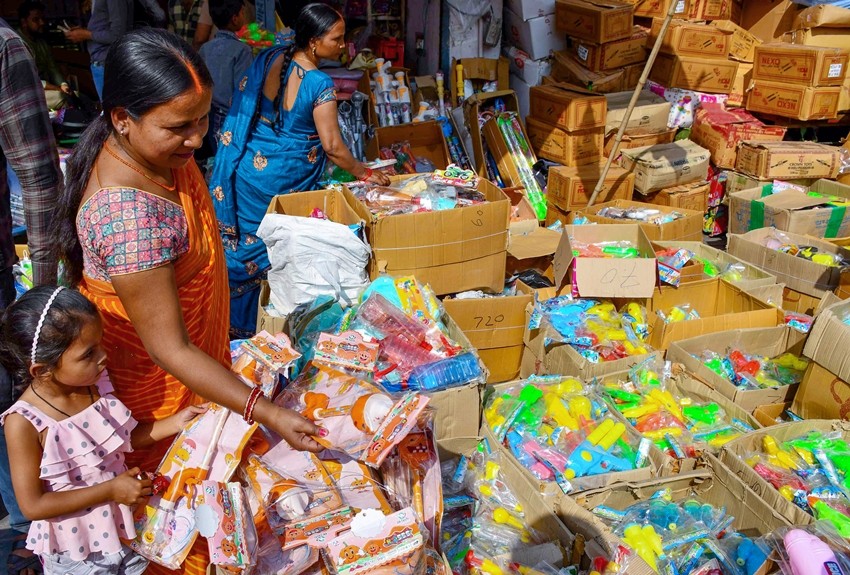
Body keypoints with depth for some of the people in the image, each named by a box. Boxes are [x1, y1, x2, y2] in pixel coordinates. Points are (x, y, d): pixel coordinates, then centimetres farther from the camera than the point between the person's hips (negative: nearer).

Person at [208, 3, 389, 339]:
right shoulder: (320, 85, -20)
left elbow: (240, 105, 7)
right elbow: (332, 146, -20)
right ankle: (250, 330, 31)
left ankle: (230, 323, 34)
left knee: (239, 245, 17)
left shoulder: (268, 59, -2)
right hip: (282, 182, -6)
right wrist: (364, 173, -7)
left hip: (246, 169, 6)